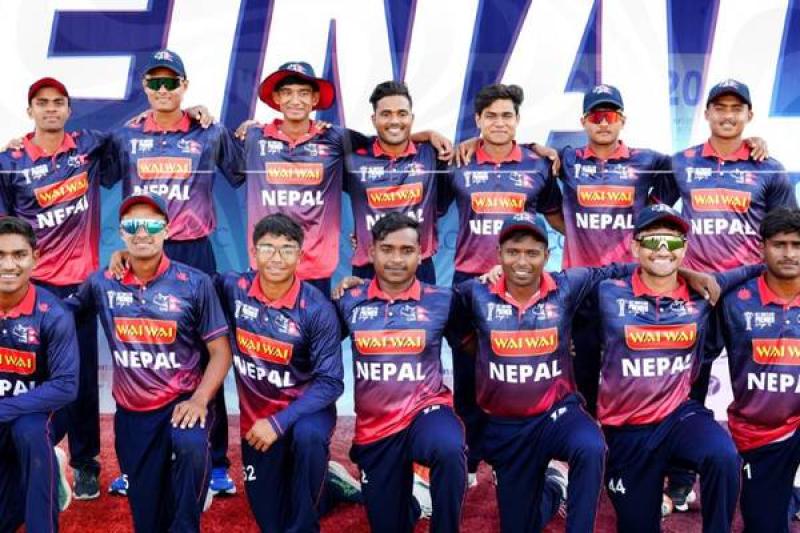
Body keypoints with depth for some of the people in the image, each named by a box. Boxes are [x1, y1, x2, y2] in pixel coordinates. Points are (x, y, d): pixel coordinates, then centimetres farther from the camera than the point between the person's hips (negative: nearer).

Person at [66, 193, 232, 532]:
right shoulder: (102, 283, 0)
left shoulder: (195, 284, -7)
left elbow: (220, 351, -6)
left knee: (190, 444, -35)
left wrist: (199, 400, -19)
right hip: (131, 410, 3)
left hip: (182, 401, -3)